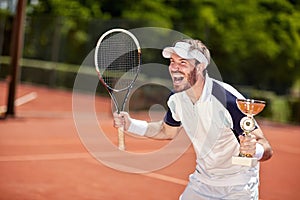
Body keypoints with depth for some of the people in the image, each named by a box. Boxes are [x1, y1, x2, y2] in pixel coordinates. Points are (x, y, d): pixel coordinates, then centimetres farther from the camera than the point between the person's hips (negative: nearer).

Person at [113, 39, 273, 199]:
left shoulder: (230, 100, -29)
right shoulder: (176, 99, -11)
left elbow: (267, 150, -26)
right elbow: (168, 131, 12)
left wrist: (254, 150, -49)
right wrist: (130, 124, 0)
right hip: (202, 179, 5)